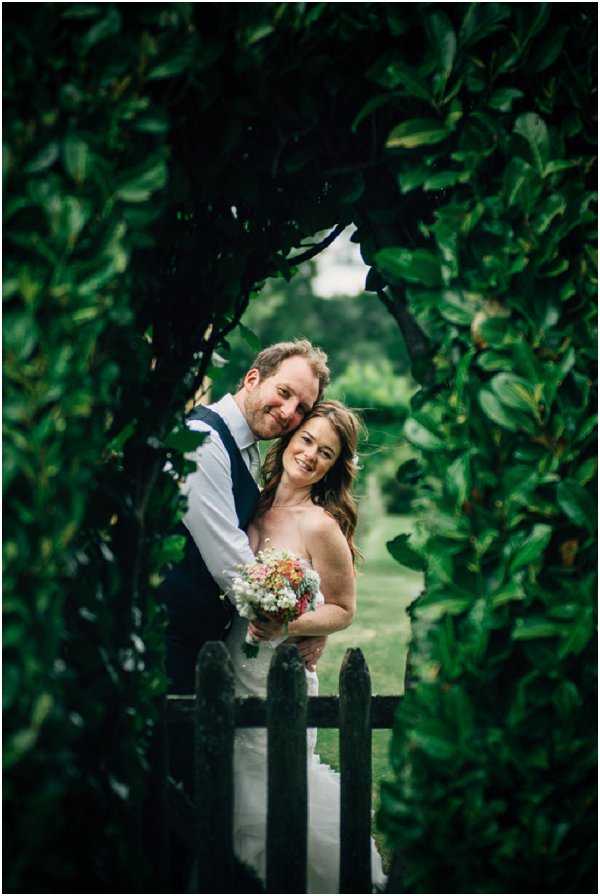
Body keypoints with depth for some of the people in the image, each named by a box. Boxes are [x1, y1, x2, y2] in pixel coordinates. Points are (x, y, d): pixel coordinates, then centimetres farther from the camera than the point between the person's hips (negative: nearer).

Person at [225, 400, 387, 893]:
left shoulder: (320, 526, -12)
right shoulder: (254, 506, 5)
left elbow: (343, 610, -5)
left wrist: (288, 625, -19)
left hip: (278, 679, -6)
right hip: (230, 669, 6)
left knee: (270, 801, 0)